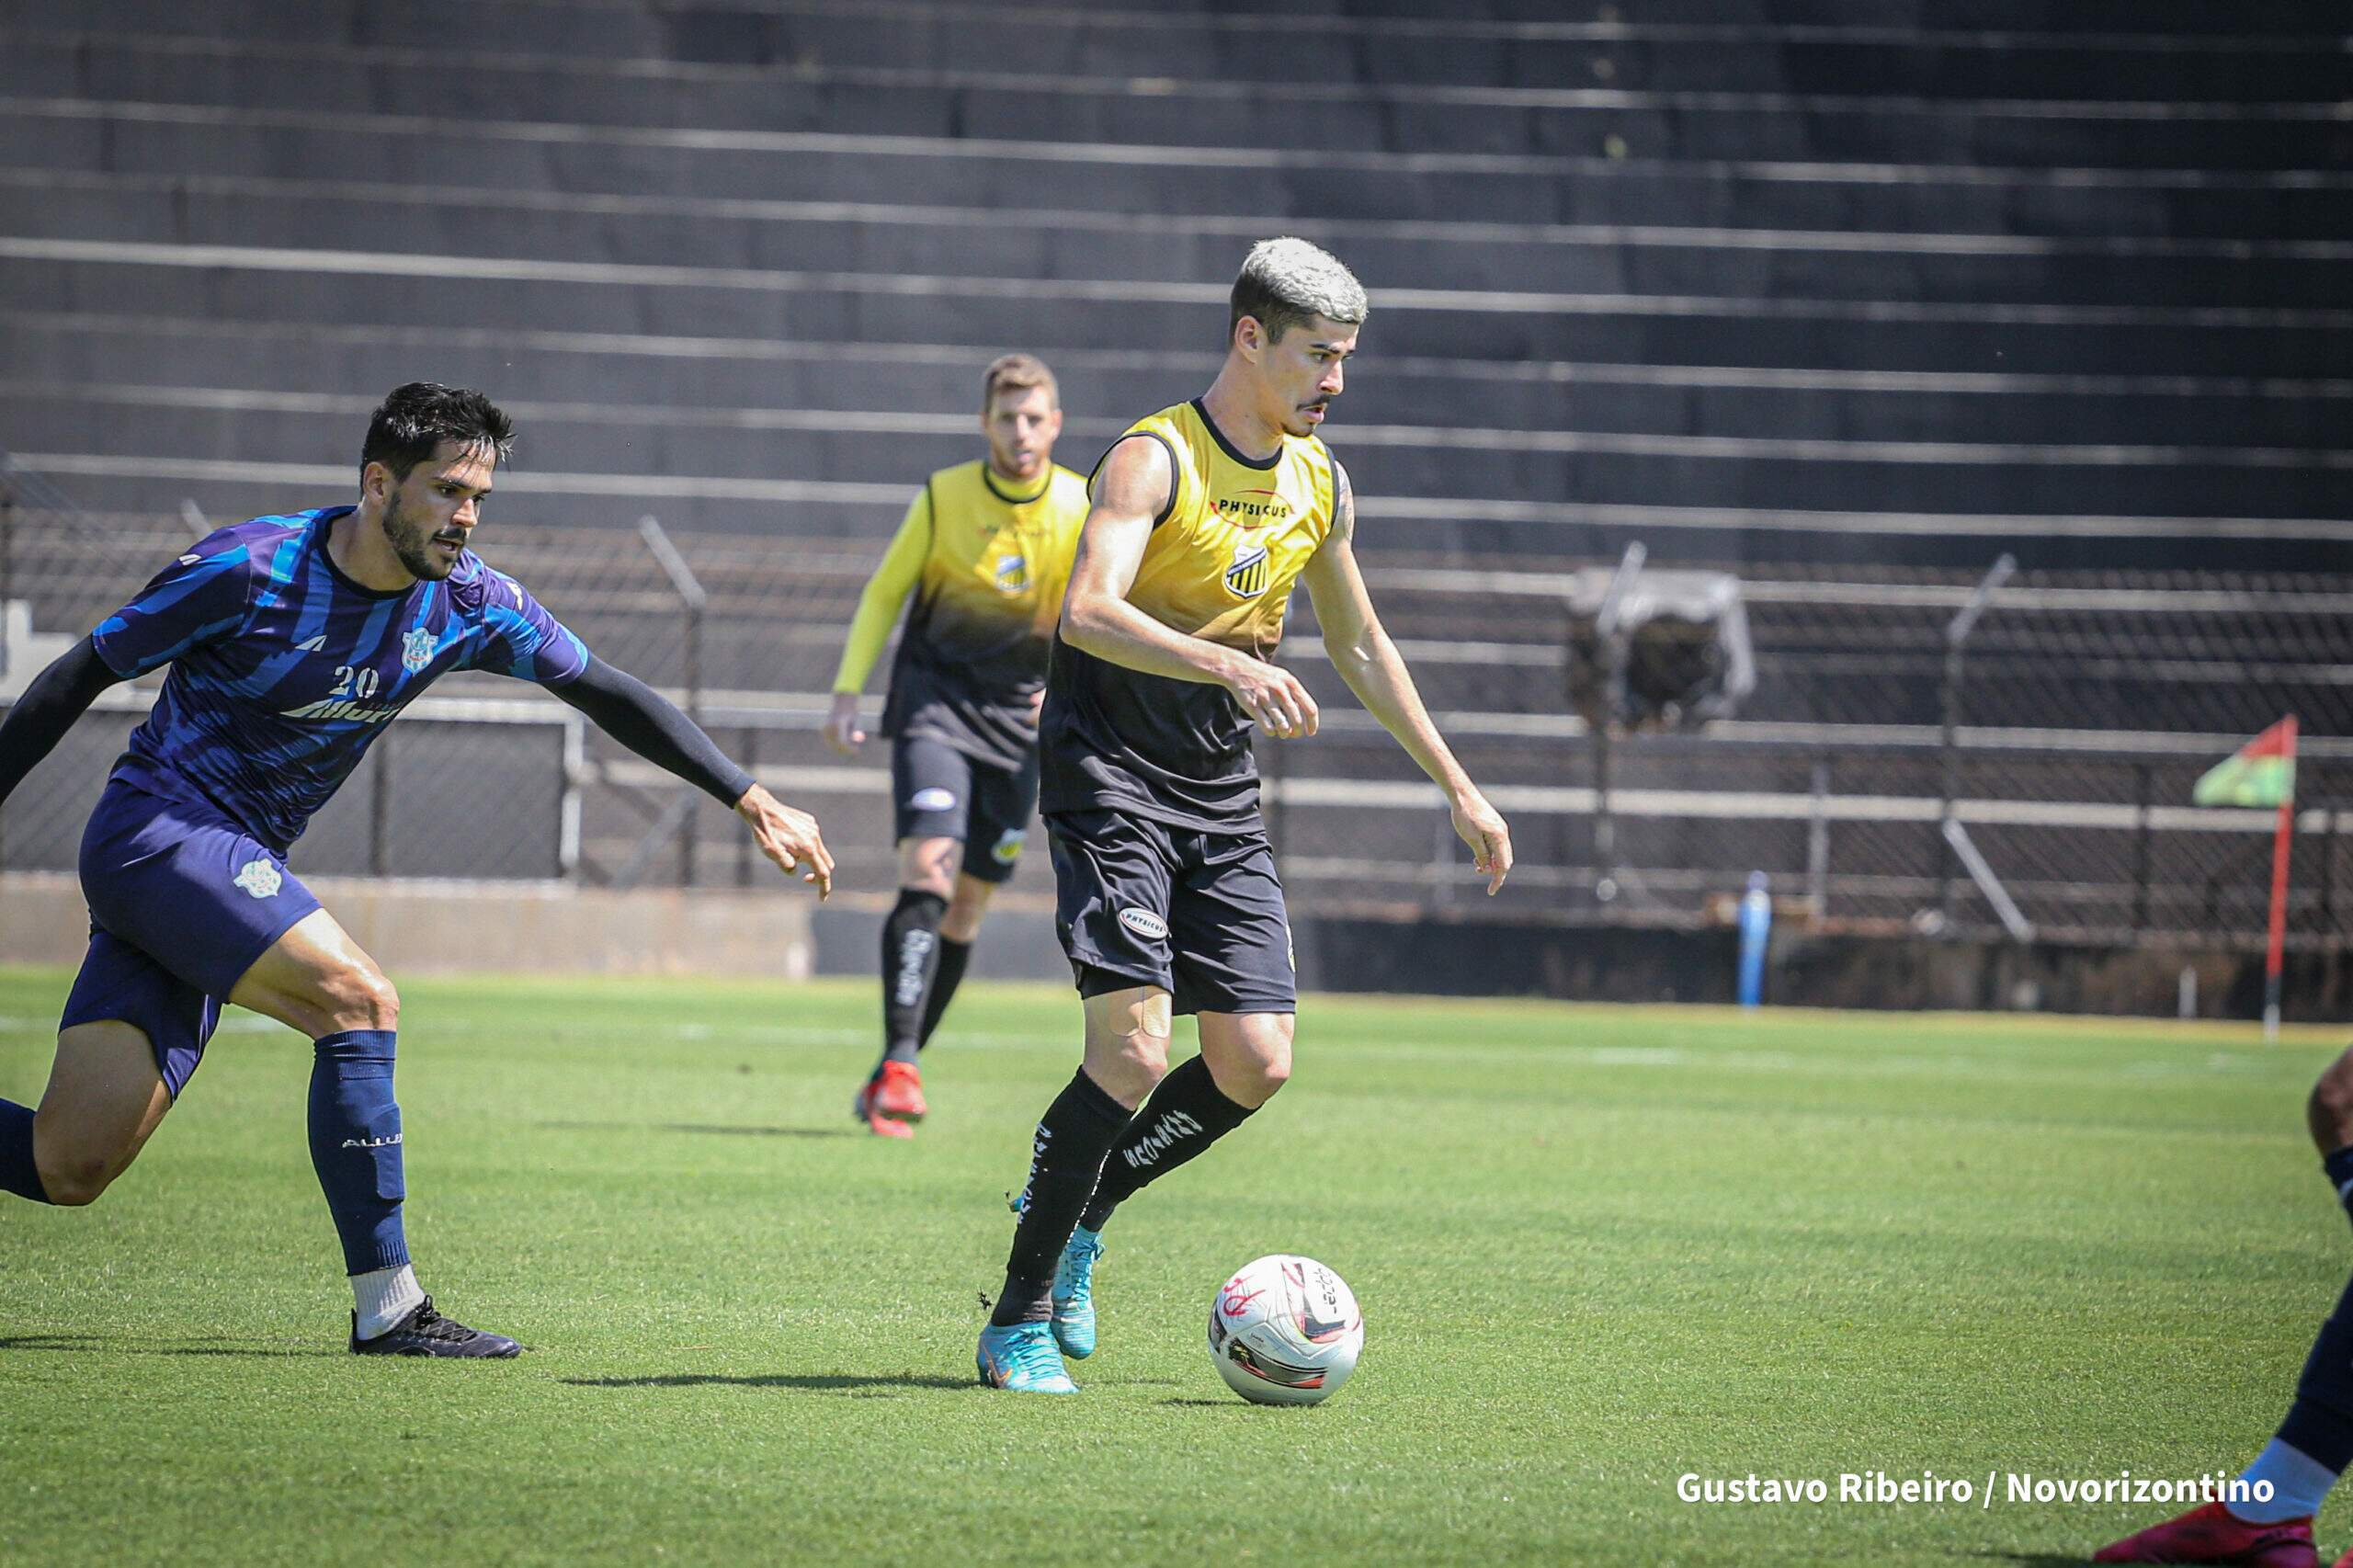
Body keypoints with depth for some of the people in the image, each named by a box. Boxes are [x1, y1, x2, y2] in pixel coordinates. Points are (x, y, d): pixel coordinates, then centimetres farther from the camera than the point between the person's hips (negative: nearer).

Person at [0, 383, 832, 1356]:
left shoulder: (468, 602, 0)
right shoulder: (247, 570, -16)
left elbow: (607, 694, 10)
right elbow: (80, 676, -7)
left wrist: (752, 802, 6)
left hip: (231, 869, 7)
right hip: (155, 829, -6)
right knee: (359, 1000, -22)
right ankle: (385, 1306, -16)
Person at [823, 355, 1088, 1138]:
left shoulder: (1082, 509, -2)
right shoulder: (943, 496, -5)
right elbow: (884, 593, 5)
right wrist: (847, 691, -4)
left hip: (1018, 716, 2)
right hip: (935, 699, -2)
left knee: (968, 904, 4)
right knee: (928, 867, -21)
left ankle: (895, 1074, 19)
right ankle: (899, 1067, -27)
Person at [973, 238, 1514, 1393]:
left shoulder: (1318, 485, 9)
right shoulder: (1155, 458, -14)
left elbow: (1359, 644, 23)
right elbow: (1089, 613, -30)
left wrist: (1457, 788, 24)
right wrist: (1228, 664, -44)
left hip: (1223, 799, 7)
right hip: (1110, 779, -7)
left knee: (1253, 1065, -2)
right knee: (1132, 1053, -17)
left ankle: (1077, 1209, 22)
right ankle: (1019, 1318, -5)